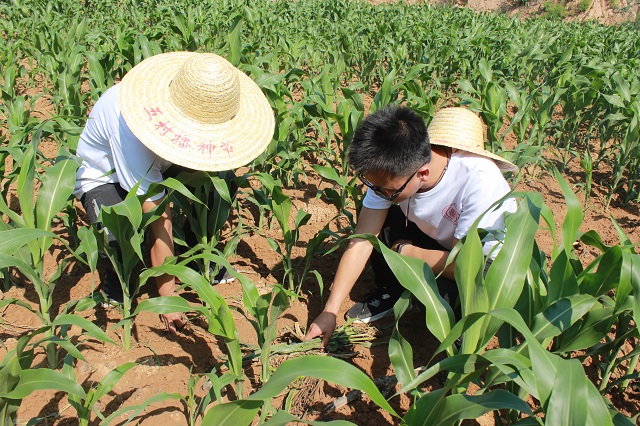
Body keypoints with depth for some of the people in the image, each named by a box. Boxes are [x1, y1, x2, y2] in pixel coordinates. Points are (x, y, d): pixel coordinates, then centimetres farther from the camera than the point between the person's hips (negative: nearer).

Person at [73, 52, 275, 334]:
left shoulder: (200, 102, -25)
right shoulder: (132, 126, -40)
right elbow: (160, 221, -39)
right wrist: (168, 298, -33)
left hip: (157, 166, 5)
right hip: (104, 178, -5)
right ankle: (115, 289, 1)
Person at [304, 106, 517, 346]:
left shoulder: (479, 181, -38)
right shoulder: (390, 170, -23)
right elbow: (362, 240, -19)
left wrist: (404, 250, -20)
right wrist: (330, 311, -19)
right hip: (438, 240, 5)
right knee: (376, 220, -18)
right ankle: (391, 292, 6)